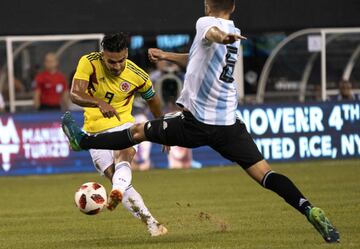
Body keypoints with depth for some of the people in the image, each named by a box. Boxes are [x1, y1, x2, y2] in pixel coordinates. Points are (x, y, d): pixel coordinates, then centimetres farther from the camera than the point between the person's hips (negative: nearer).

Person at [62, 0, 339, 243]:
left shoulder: (205, 22, -3)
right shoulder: (234, 36, 20)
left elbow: (213, 32, -31)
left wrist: (221, 36, -54)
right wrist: (166, 55, 46)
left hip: (196, 122, -5)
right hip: (229, 123, 5)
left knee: (138, 131, 16)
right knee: (265, 174, -5)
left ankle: (83, 141, 32)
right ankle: (309, 210, -24)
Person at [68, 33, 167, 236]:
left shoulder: (137, 76, -10)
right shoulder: (89, 63, -15)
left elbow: (152, 99, 10)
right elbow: (75, 94, -28)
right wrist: (99, 103, -47)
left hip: (123, 126, 0)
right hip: (96, 132, 0)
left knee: (123, 157, -34)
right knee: (118, 179, -10)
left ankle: (117, 193, -62)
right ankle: (152, 224, -6)